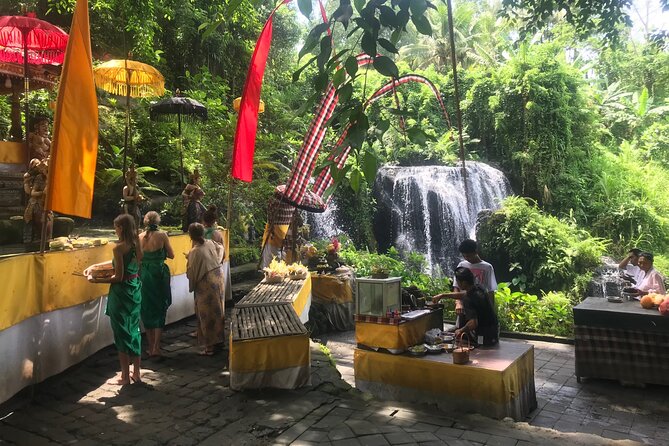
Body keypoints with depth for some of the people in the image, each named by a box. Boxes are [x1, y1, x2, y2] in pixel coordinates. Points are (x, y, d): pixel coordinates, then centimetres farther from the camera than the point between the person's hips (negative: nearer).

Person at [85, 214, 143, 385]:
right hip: (135, 290, 7)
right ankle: (136, 373, 24)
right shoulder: (136, 245, 5)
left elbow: (118, 277, -18)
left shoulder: (119, 247, -18)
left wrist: (96, 280, -8)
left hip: (122, 292, -7)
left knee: (122, 333, 4)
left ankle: (125, 376, 13)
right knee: (134, 330, 15)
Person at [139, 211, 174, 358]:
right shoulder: (162, 235, -8)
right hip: (159, 274, -2)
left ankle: (151, 347, 19)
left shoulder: (139, 237, -1)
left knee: (147, 310, 13)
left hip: (144, 275, 2)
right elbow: (171, 255, -2)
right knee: (159, 309, 7)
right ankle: (156, 347, 0)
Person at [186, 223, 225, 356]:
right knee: (217, 311, 16)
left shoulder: (195, 252, -18)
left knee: (207, 316, 2)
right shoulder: (210, 243, 0)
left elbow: (192, 273, -11)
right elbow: (220, 248, 23)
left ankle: (209, 347, 9)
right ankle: (218, 340, 26)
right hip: (218, 279, 7)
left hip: (206, 285, -7)